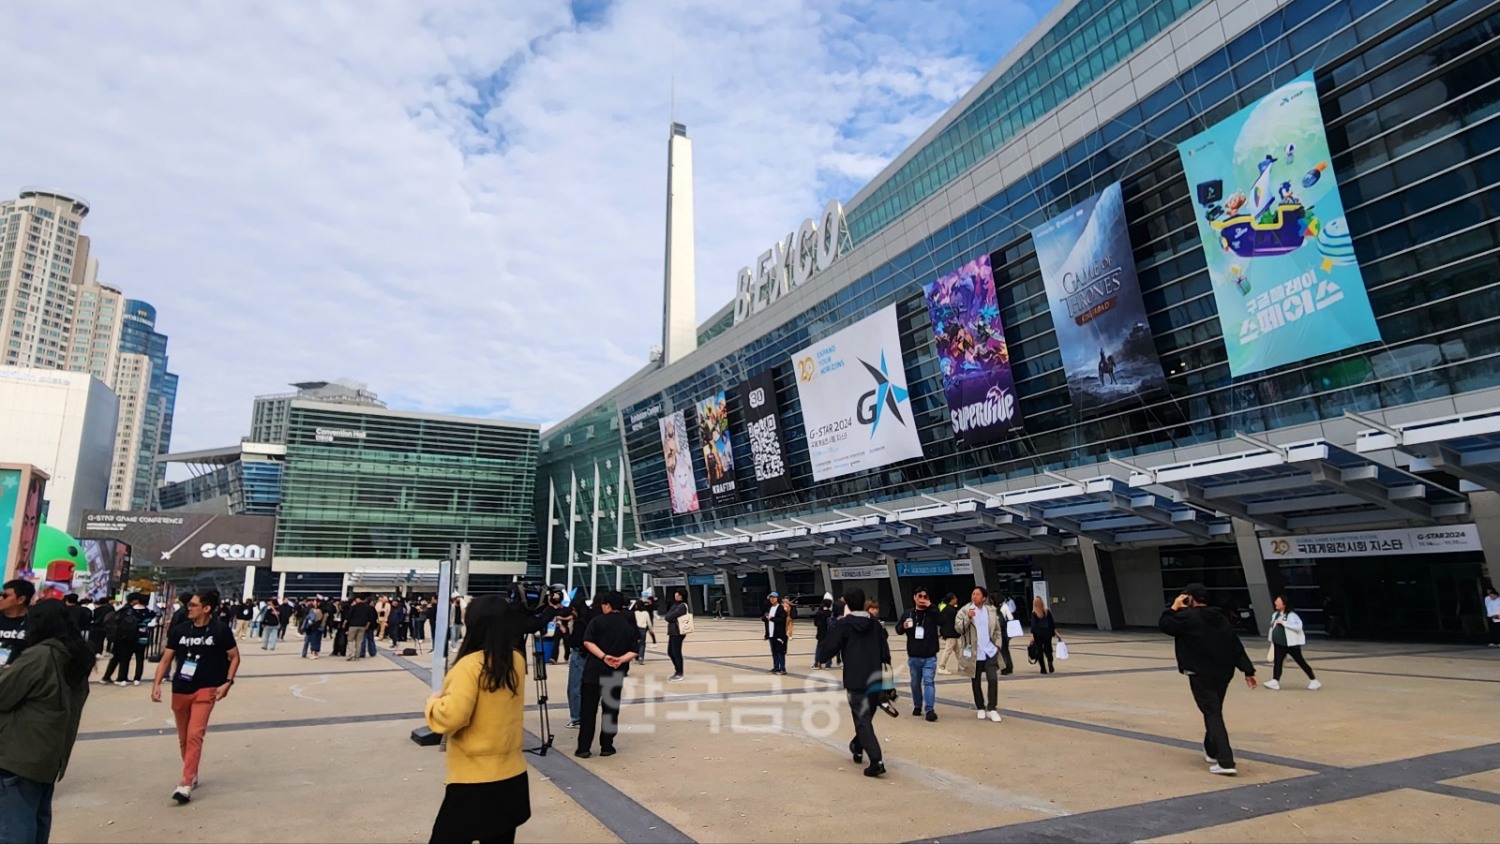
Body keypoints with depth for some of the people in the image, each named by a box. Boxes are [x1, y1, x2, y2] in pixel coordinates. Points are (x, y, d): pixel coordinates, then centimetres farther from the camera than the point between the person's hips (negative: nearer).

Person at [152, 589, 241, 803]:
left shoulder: (220, 630, -9)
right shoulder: (179, 630, -1)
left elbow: (234, 657, -1)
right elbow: (166, 659, 3)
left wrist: (227, 682, -10)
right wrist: (157, 683, -10)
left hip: (206, 690, -4)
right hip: (180, 690, 5)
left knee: (195, 735, -15)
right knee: (183, 738, 16)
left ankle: (186, 783, -11)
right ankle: (192, 775, 35)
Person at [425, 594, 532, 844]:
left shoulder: (470, 665, -19)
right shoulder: (517, 660, 2)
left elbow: (452, 717, -23)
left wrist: (434, 702, -4)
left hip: (475, 778, -6)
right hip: (512, 772, 6)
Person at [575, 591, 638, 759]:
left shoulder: (598, 621, -1)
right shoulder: (629, 626, 7)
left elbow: (588, 641, -13)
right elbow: (634, 651, -1)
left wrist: (604, 656, -17)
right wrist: (621, 660, -12)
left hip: (594, 671, -2)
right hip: (616, 674, 2)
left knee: (588, 710, 4)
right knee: (611, 710, 12)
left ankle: (584, 748, 4)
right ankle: (606, 747, 14)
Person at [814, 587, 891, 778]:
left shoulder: (843, 625, -8)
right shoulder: (876, 623, 7)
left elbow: (826, 651, -9)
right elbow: (885, 653, 7)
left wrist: (821, 657, 12)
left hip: (856, 682, -5)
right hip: (876, 681, 5)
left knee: (863, 721, -1)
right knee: (866, 717, 23)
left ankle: (877, 761, -12)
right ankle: (857, 748, 40)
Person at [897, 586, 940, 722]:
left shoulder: (932, 613, -3)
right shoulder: (907, 614, 2)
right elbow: (898, 629, 8)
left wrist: (930, 607, -21)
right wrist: (903, 627, -16)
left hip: (930, 657, -2)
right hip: (913, 656, 3)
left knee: (929, 682, -8)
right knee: (915, 683, 14)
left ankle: (930, 709, -8)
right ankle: (917, 706, 30)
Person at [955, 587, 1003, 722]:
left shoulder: (992, 611, 5)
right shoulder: (965, 611, -5)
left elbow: (997, 630, 12)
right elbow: (958, 628, -14)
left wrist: (997, 645, 1)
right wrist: (967, 617, -27)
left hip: (989, 652, 1)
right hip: (974, 653, -1)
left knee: (993, 679, -8)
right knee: (976, 682, 9)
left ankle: (992, 709, 0)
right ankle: (981, 708, 22)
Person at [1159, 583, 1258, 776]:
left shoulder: (1188, 617, -12)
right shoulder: (1221, 618, 9)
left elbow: (1164, 624, -4)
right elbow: (1236, 646, 7)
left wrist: (1174, 607, 4)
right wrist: (1248, 670, 8)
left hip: (1201, 675, -7)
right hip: (1223, 673, 7)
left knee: (1212, 715, -8)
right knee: (1214, 711, 22)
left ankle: (1225, 762, -15)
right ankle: (1211, 751, 37)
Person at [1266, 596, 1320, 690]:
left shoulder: (1292, 615, -13)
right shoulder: (1275, 615, 11)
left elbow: (1298, 626, -27)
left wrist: (1284, 623, -27)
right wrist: (1271, 637, 21)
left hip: (1292, 644, -6)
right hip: (1279, 644, 6)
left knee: (1301, 662, 5)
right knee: (1277, 662, -2)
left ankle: (1314, 681, 21)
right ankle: (1275, 682, -5)